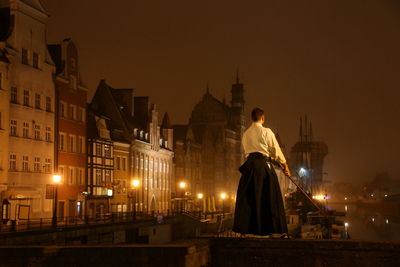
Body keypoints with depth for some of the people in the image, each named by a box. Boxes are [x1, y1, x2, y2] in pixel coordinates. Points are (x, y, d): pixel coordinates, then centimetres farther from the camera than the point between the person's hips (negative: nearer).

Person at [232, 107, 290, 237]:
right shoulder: (266, 131, -2)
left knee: (247, 197, 5)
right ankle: (279, 230, 2)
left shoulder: (245, 134, 14)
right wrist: (285, 164, 12)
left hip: (249, 165, 4)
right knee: (269, 197, 0)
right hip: (264, 164, -4)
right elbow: (276, 150, 0)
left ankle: (243, 230, 4)